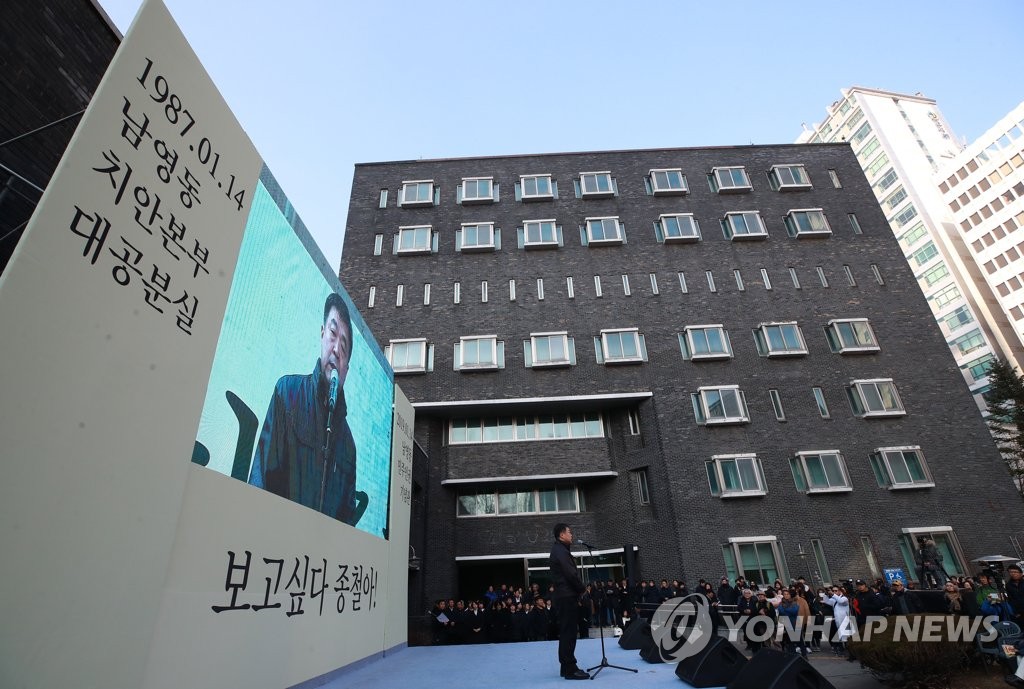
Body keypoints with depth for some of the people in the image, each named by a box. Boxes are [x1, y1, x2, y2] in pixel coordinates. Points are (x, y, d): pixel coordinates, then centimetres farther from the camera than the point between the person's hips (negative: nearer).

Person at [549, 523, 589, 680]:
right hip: (567, 596, -10)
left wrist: (578, 590, 10)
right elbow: (571, 574, -22)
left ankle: (566, 667, 21)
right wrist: (582, 589, -6)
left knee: (566, 632, 14)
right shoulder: (561, 551, -16)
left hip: (563, 596, 10)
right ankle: (570, 669, -1)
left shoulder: (558, 550, 17)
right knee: (569, 633, -5)